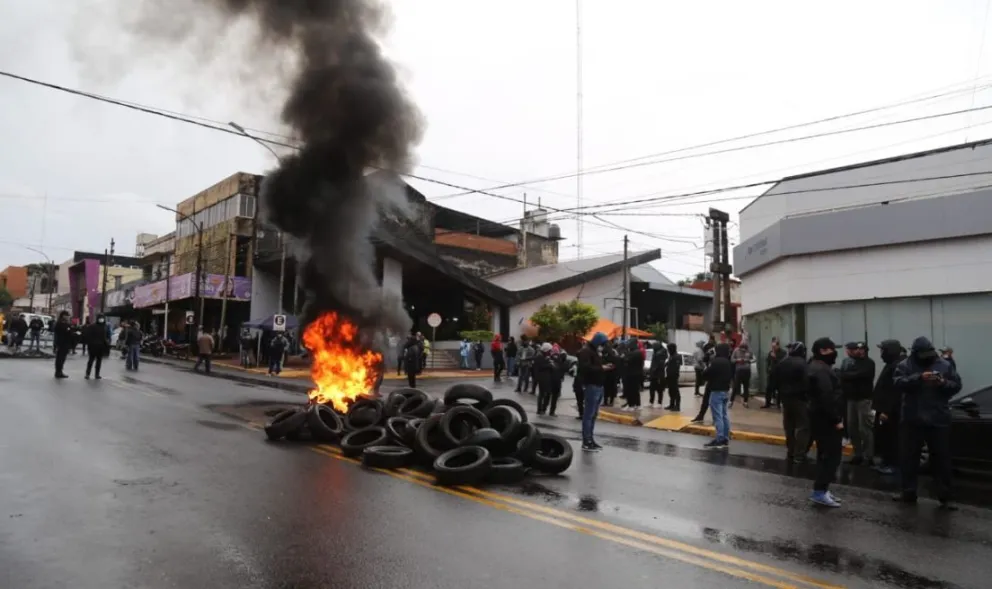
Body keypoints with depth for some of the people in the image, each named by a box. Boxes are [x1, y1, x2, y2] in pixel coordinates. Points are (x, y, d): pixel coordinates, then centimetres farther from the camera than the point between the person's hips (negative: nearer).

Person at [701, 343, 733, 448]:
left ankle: (720, 439, -8)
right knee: (724, 415, 13)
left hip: (716, 391, -9)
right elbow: (731, 376, 20)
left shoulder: (716, 362, -19)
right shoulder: (728, 362, 11)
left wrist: (707, 369, 2)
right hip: (726, 391, 9)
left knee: (718, 416, -7)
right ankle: (726, 438, 17)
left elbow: (705, 375, -17)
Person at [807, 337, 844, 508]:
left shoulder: (818, 367, 16)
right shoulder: (821, 370, -19)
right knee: (832, 455, -8)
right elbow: (827, 398, -26)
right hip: (826, 419, -11)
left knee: (826, 454, 15)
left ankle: (822, 489, 21)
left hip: (822, 418, 11)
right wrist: (837, 419, -23)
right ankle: (819, 491, -7)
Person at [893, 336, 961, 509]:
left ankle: (944, 497, 13)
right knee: (909, 457, 7)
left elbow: (957, 385, 5)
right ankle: (908, 493, 18)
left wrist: (944, 383, -15)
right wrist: (919, 378, -27)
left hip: (939, 420, 1)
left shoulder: (944, 365, 5)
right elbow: (899, 384, -15)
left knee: (941, 458, 5)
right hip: (913, 420, -1)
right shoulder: (905, 365, -1)